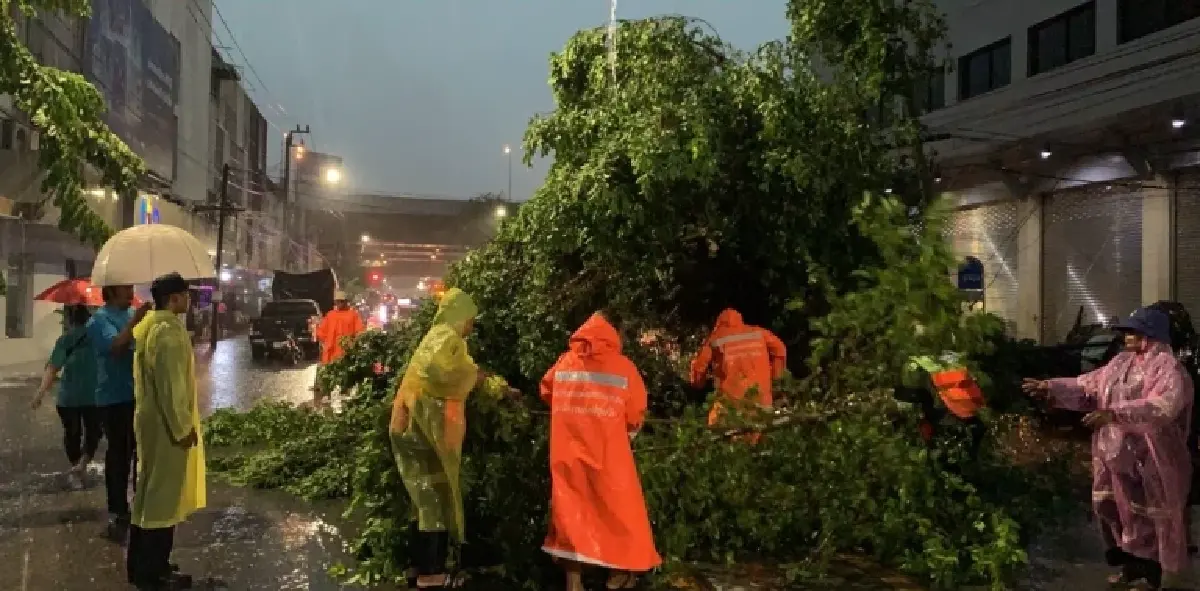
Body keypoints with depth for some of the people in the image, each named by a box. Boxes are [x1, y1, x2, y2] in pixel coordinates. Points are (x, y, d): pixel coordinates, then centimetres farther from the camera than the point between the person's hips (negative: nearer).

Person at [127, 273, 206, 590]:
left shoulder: (147, 324, 10)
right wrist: (184, 427, -17)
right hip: (166, 424, -10)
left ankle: (140, 564, 27)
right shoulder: (169, 330, -21)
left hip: (148, 418, 10)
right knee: (162, 494, -1)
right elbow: (171, 385, -23)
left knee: (147, 491, 17)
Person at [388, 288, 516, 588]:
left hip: (431, 427, 10)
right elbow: (432, 369, -32)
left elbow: (466, 375, 35)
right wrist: (472, 373, -17)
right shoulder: (445, 336, -12)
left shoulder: (450, 339, 20)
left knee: (438, 501, 12)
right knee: (435, 501, -6)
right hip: (424, 426, -10)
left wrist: (501, 389, 43)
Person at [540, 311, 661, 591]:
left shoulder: (565, 362, 2)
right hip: (608, 453, -3)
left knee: (570, 510, 12)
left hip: (568, 452, 3)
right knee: (619, 510, 14)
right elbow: (636, 415, -4)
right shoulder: (623, 366, -5)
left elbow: (546, 392, 18)